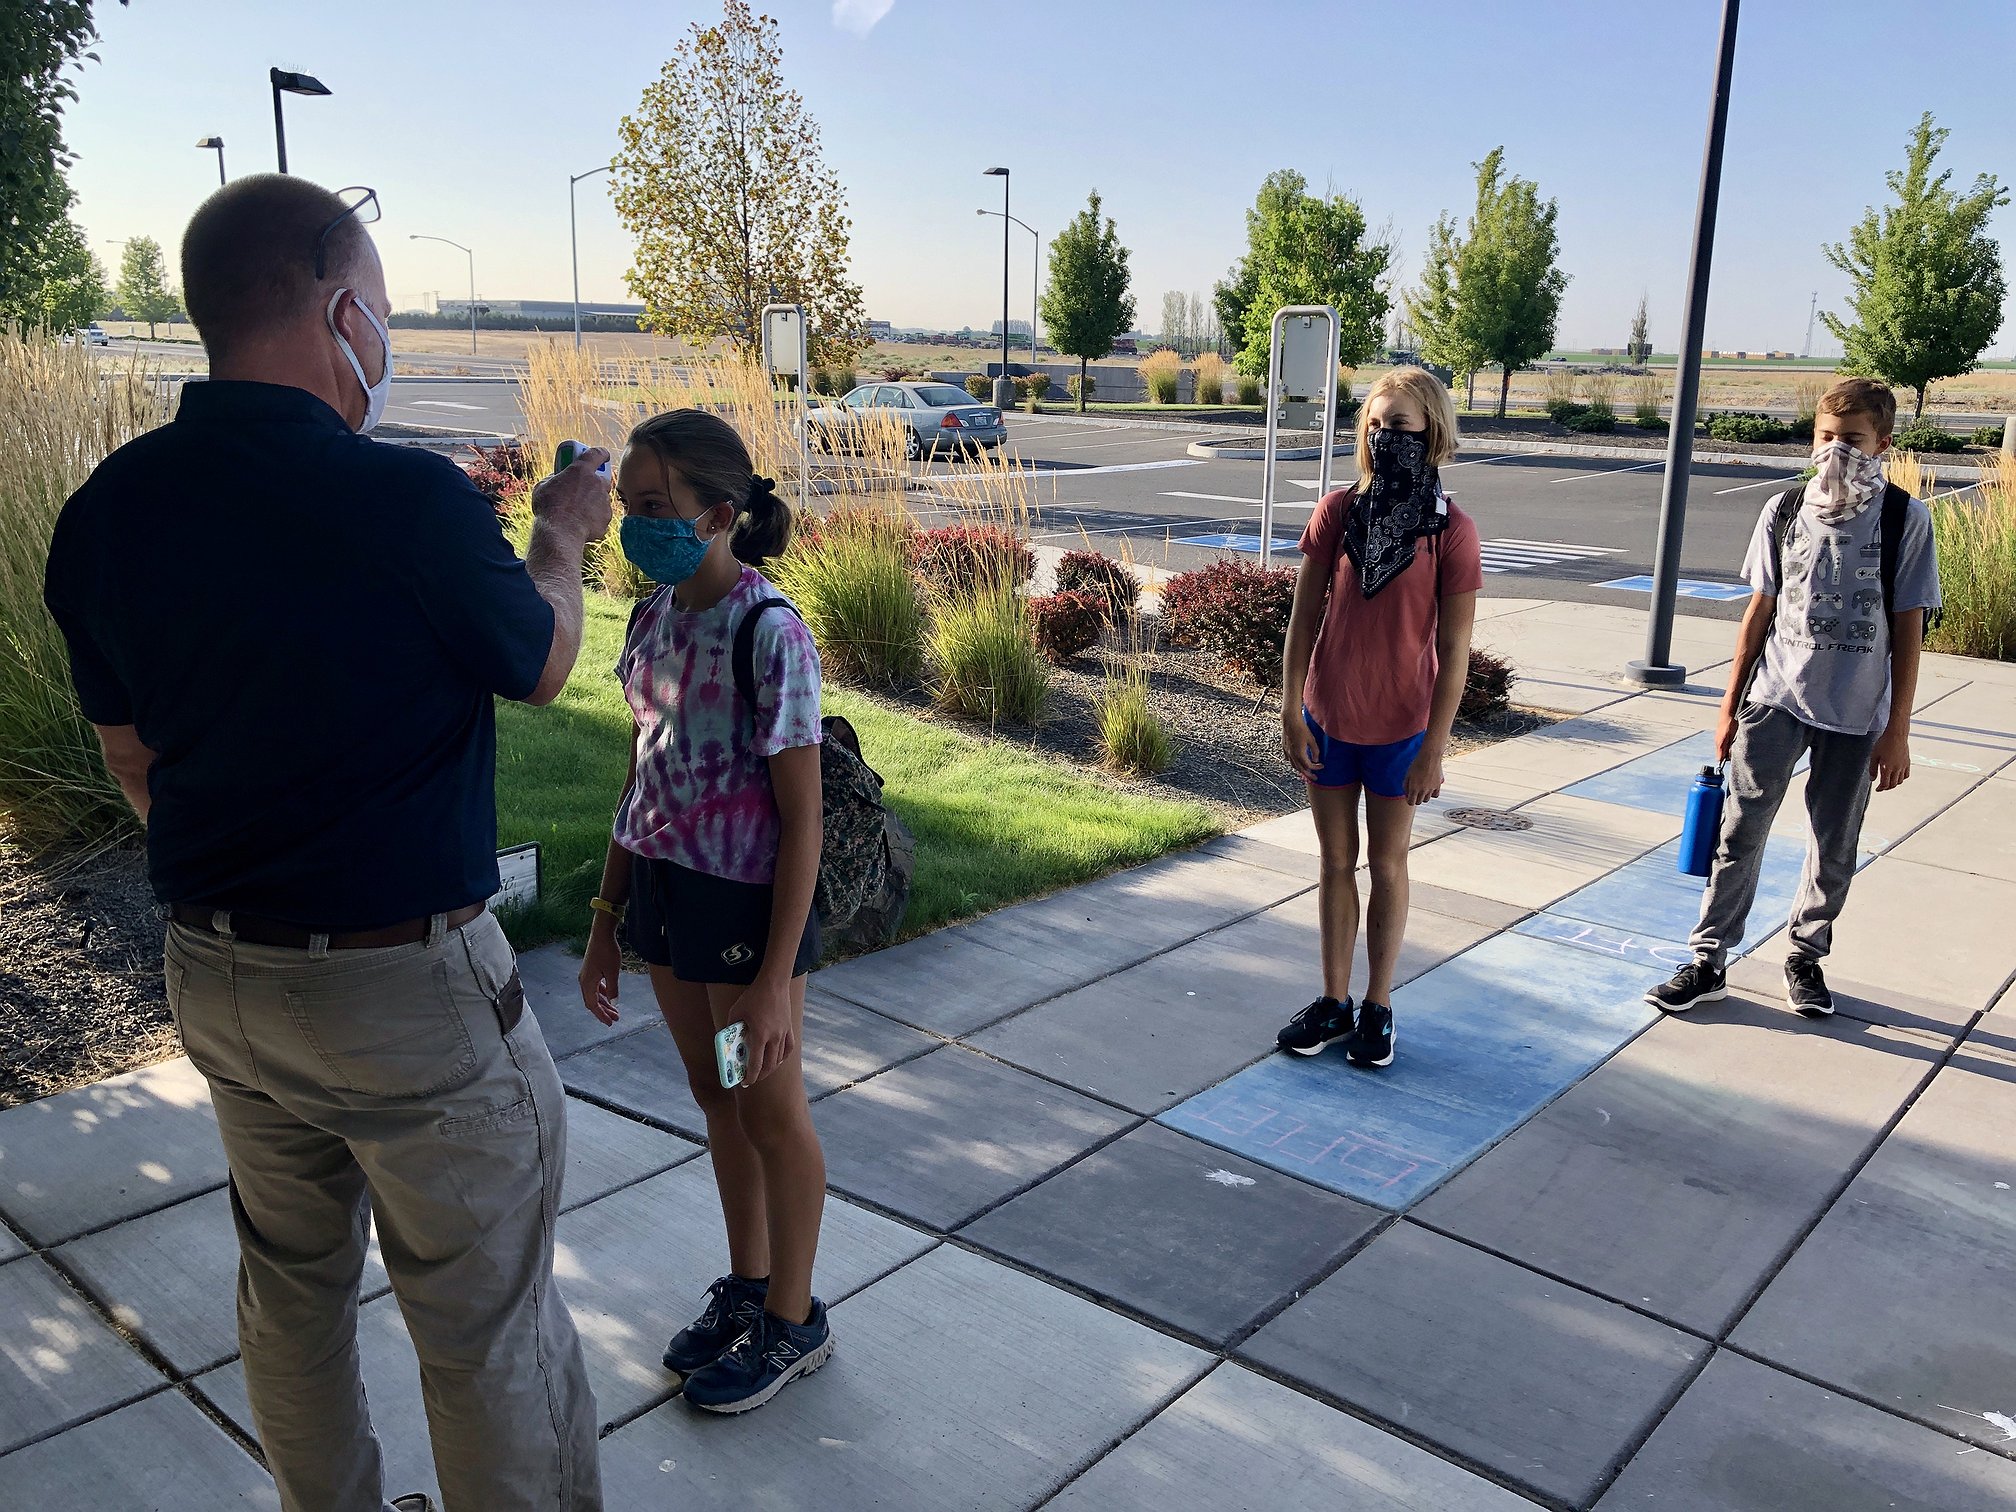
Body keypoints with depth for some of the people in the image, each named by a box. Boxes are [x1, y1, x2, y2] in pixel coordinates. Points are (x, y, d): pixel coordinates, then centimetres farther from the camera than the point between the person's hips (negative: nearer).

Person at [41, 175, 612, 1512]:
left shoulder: (107, 509, -2)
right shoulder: (410, 502, -22)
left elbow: (132, 759, 8)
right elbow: (541, 668, -3)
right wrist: (562, 537, 16)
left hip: (215, 978, 7)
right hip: (408, 987, -7)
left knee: (293, 1293, 25)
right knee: (491, 1328, 10)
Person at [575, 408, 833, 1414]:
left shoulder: (770, 634, -19)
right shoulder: (654, 617, 3)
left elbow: (801, 821, -17)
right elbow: (644, 772, 10)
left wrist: (775, 978, -18)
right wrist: (605, 923, 13)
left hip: (745, 901, -7)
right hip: (663, 886, 7)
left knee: (771, 1112, 10)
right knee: (715, 1099, 20)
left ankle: (792, 1320, 31)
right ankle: (747, 1287, 40)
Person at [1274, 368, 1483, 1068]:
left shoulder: (1450, 530, -11)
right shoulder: (1337, 511, -4)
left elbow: (1454, 648, -9)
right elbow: (1304, 617, 0)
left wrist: (1435, 746, -11)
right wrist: (1291, 710, -4)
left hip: (1400, 727, -2)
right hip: (1328, 718, 2)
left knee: (1387, 864, 11)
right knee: (1336, 861, 12)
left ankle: (1377, 1007, 25)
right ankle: (1334, 1002, 25)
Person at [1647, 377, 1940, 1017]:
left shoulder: (1905, 519, -5)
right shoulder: (1784, 510, 1)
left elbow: (1907, 631, -3)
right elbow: (1760, 612, 6)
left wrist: (1897, 730, -5)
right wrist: (1729, 706, 6)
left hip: (1856, 715, -1)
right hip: (1774, 700, 1)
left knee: (1835, 847, 10)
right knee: (1740, 832, 1)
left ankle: (1807, 957, 28)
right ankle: (1708, 961, 9)